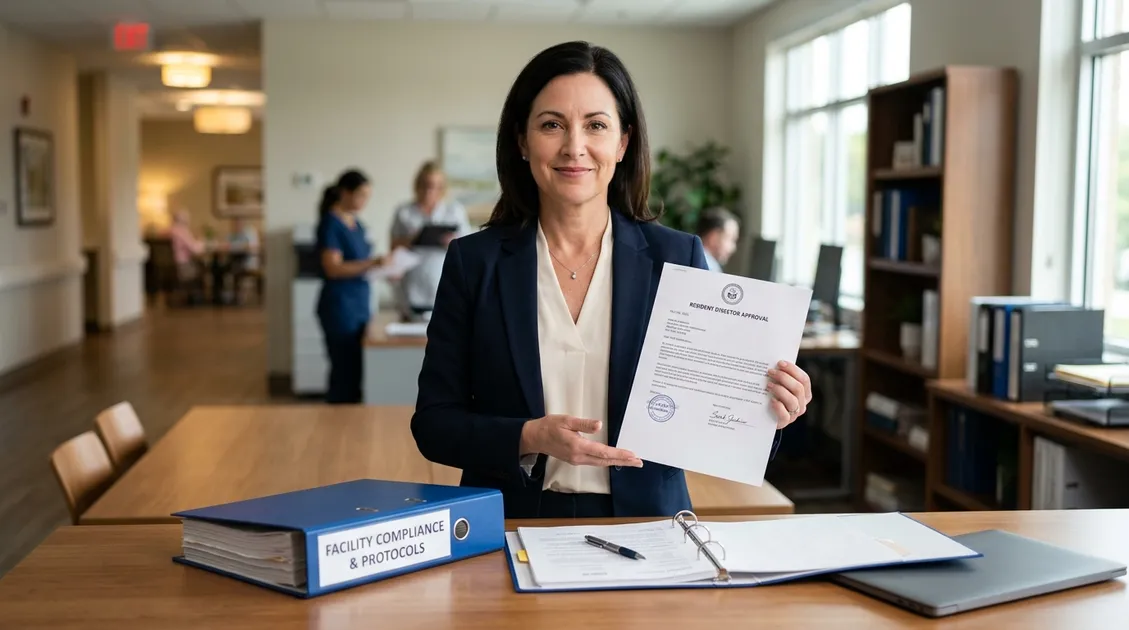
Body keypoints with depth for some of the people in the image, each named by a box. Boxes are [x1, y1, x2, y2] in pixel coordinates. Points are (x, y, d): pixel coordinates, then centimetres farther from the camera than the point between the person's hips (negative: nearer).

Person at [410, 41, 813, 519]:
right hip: (513, 528, -1)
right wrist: (530, 438, -14)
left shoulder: (678, 258, 1)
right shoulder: (474, 261, 1)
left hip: (643, 524, 1)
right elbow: (434, 422, 2)